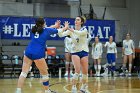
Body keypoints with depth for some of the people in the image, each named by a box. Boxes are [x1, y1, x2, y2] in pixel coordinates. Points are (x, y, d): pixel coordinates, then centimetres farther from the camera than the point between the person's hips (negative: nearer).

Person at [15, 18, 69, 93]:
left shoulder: (34, 29, 20)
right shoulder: (47, 30, 8)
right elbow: (60, 31, 24)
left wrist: (55, 25, 52)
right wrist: (66, 27, 44)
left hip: (28, 52, 4)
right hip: (38, 54, -4)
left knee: (24, 72, -1)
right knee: (45, 74, 11)